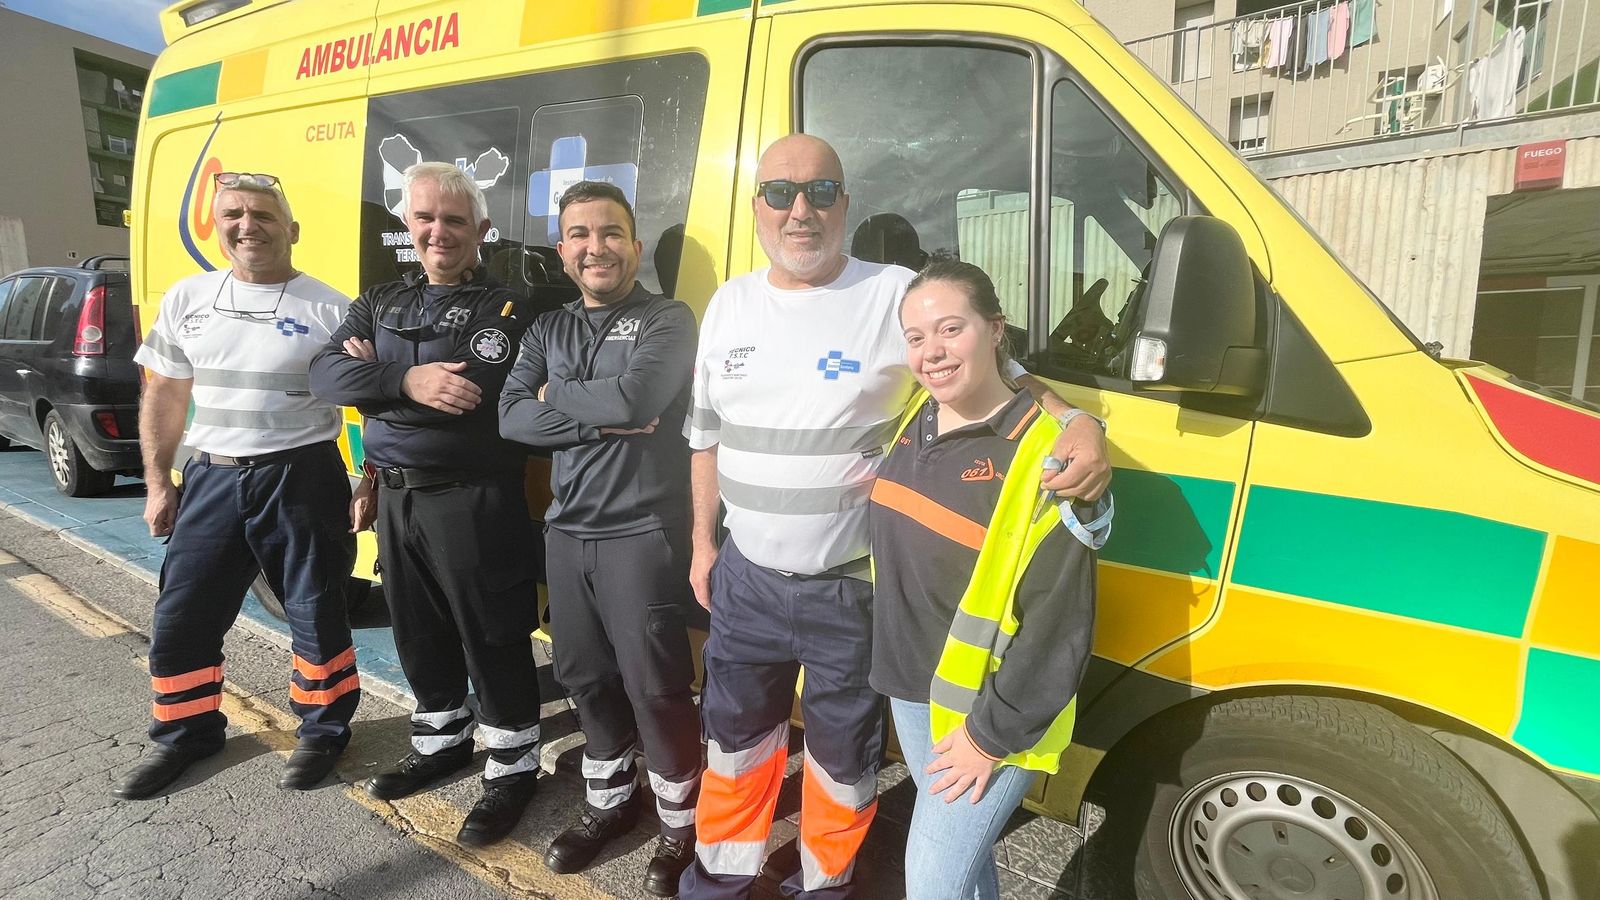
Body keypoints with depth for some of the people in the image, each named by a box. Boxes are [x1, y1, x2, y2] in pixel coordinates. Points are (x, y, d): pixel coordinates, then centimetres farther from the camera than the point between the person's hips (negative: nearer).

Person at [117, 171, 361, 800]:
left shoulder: (329, 310, -6)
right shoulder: (187, 300, 7)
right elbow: (164, 396, 13)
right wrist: (157, 483, 9)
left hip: (302, 480, -4)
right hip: (212, 478, 4)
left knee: (317, 616, 6)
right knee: (180, 618, 12)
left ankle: (322, 731, 26)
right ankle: (187, 734, 34)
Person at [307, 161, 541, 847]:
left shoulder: (505, 306, -7)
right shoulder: (380, 303, 12)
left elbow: (482, 397, -20)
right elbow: (325, 375, -2)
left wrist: (375, 372, -10)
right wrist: (406, 380, -22)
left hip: (474, 500, -6)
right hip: (395, 496, 7)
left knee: (492, 642, 3)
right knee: (418, 633, 19)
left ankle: (512, 769, 21)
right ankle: (442, 741, 41)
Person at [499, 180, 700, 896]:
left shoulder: (668, 321, -5)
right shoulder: (548, 329, 12)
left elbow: (635, 398, -22)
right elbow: (511, 417, -1)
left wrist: (555, 396, -6)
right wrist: (604, 418, -13)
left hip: (641, 532, -6)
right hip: (567, 530, 6)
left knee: (654, 684, 2)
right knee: (586, 675, 16)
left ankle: (680, 820, 24)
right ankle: (609, 801, 38)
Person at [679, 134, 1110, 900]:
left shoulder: (898, 296, -12)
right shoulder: (729, 304, 5)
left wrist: (1078, 428, -29)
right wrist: (703, 542, 13)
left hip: (855, 587, -4)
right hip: (746, 578, 5)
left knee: (843, 753, 17)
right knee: (734, 733, 23)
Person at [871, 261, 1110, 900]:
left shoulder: (1043, 452, -22)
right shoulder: (914, 421, 1)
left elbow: (1059, 623, -20)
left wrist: (992, 734, -15)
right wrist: (894, 665, 14)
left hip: (989, 707, -6)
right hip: (910, 689, 6)